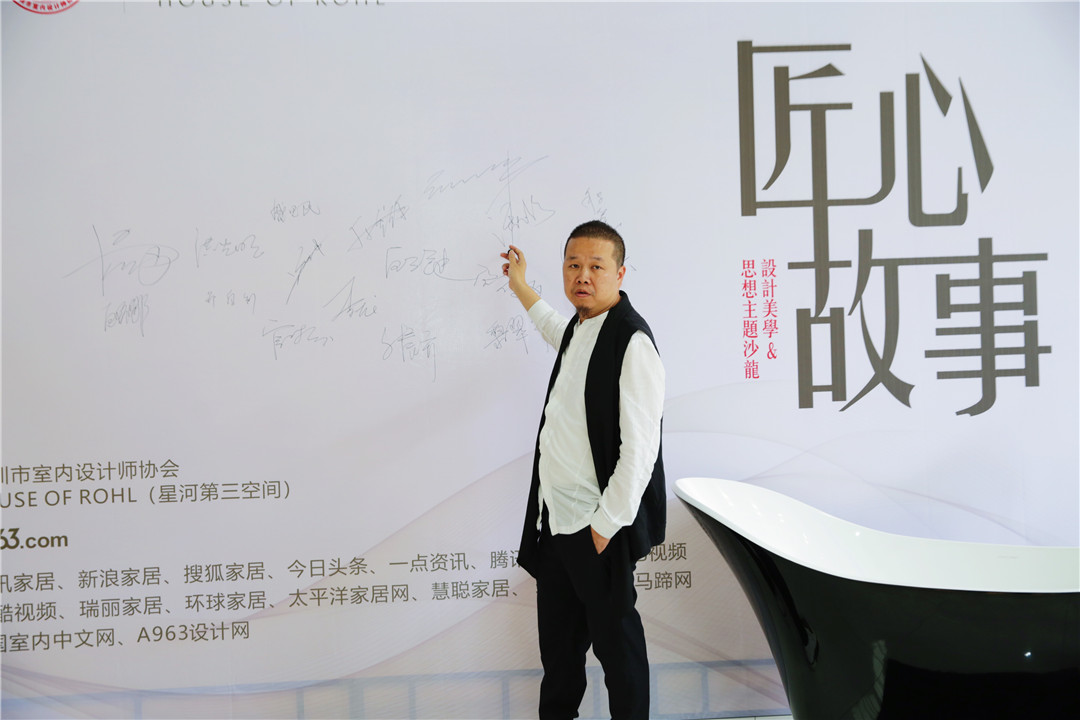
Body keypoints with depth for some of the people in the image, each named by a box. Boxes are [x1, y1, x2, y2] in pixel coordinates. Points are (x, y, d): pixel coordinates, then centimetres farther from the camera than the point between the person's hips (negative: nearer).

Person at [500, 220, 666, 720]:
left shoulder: (631, 342, -18)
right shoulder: (580, 328, 10)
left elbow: (640, 448, -22)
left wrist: (605, 526, -19)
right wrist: (520, 286, 46)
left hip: (599, 529, -9)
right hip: (555, 519, 9)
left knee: (614, 638, 6)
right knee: (558, 637, 20)